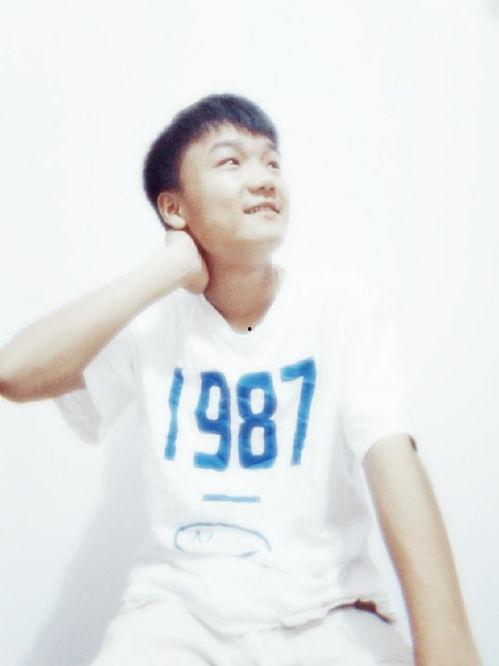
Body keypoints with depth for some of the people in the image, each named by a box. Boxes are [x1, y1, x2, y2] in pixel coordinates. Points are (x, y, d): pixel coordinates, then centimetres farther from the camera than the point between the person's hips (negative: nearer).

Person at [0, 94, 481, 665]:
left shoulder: (346, 304, -6)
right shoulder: (152, 319, -3)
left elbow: (396, 468, -17)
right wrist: (170, 270, -16)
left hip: (325, 606, 0)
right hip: (180, 599, 1)